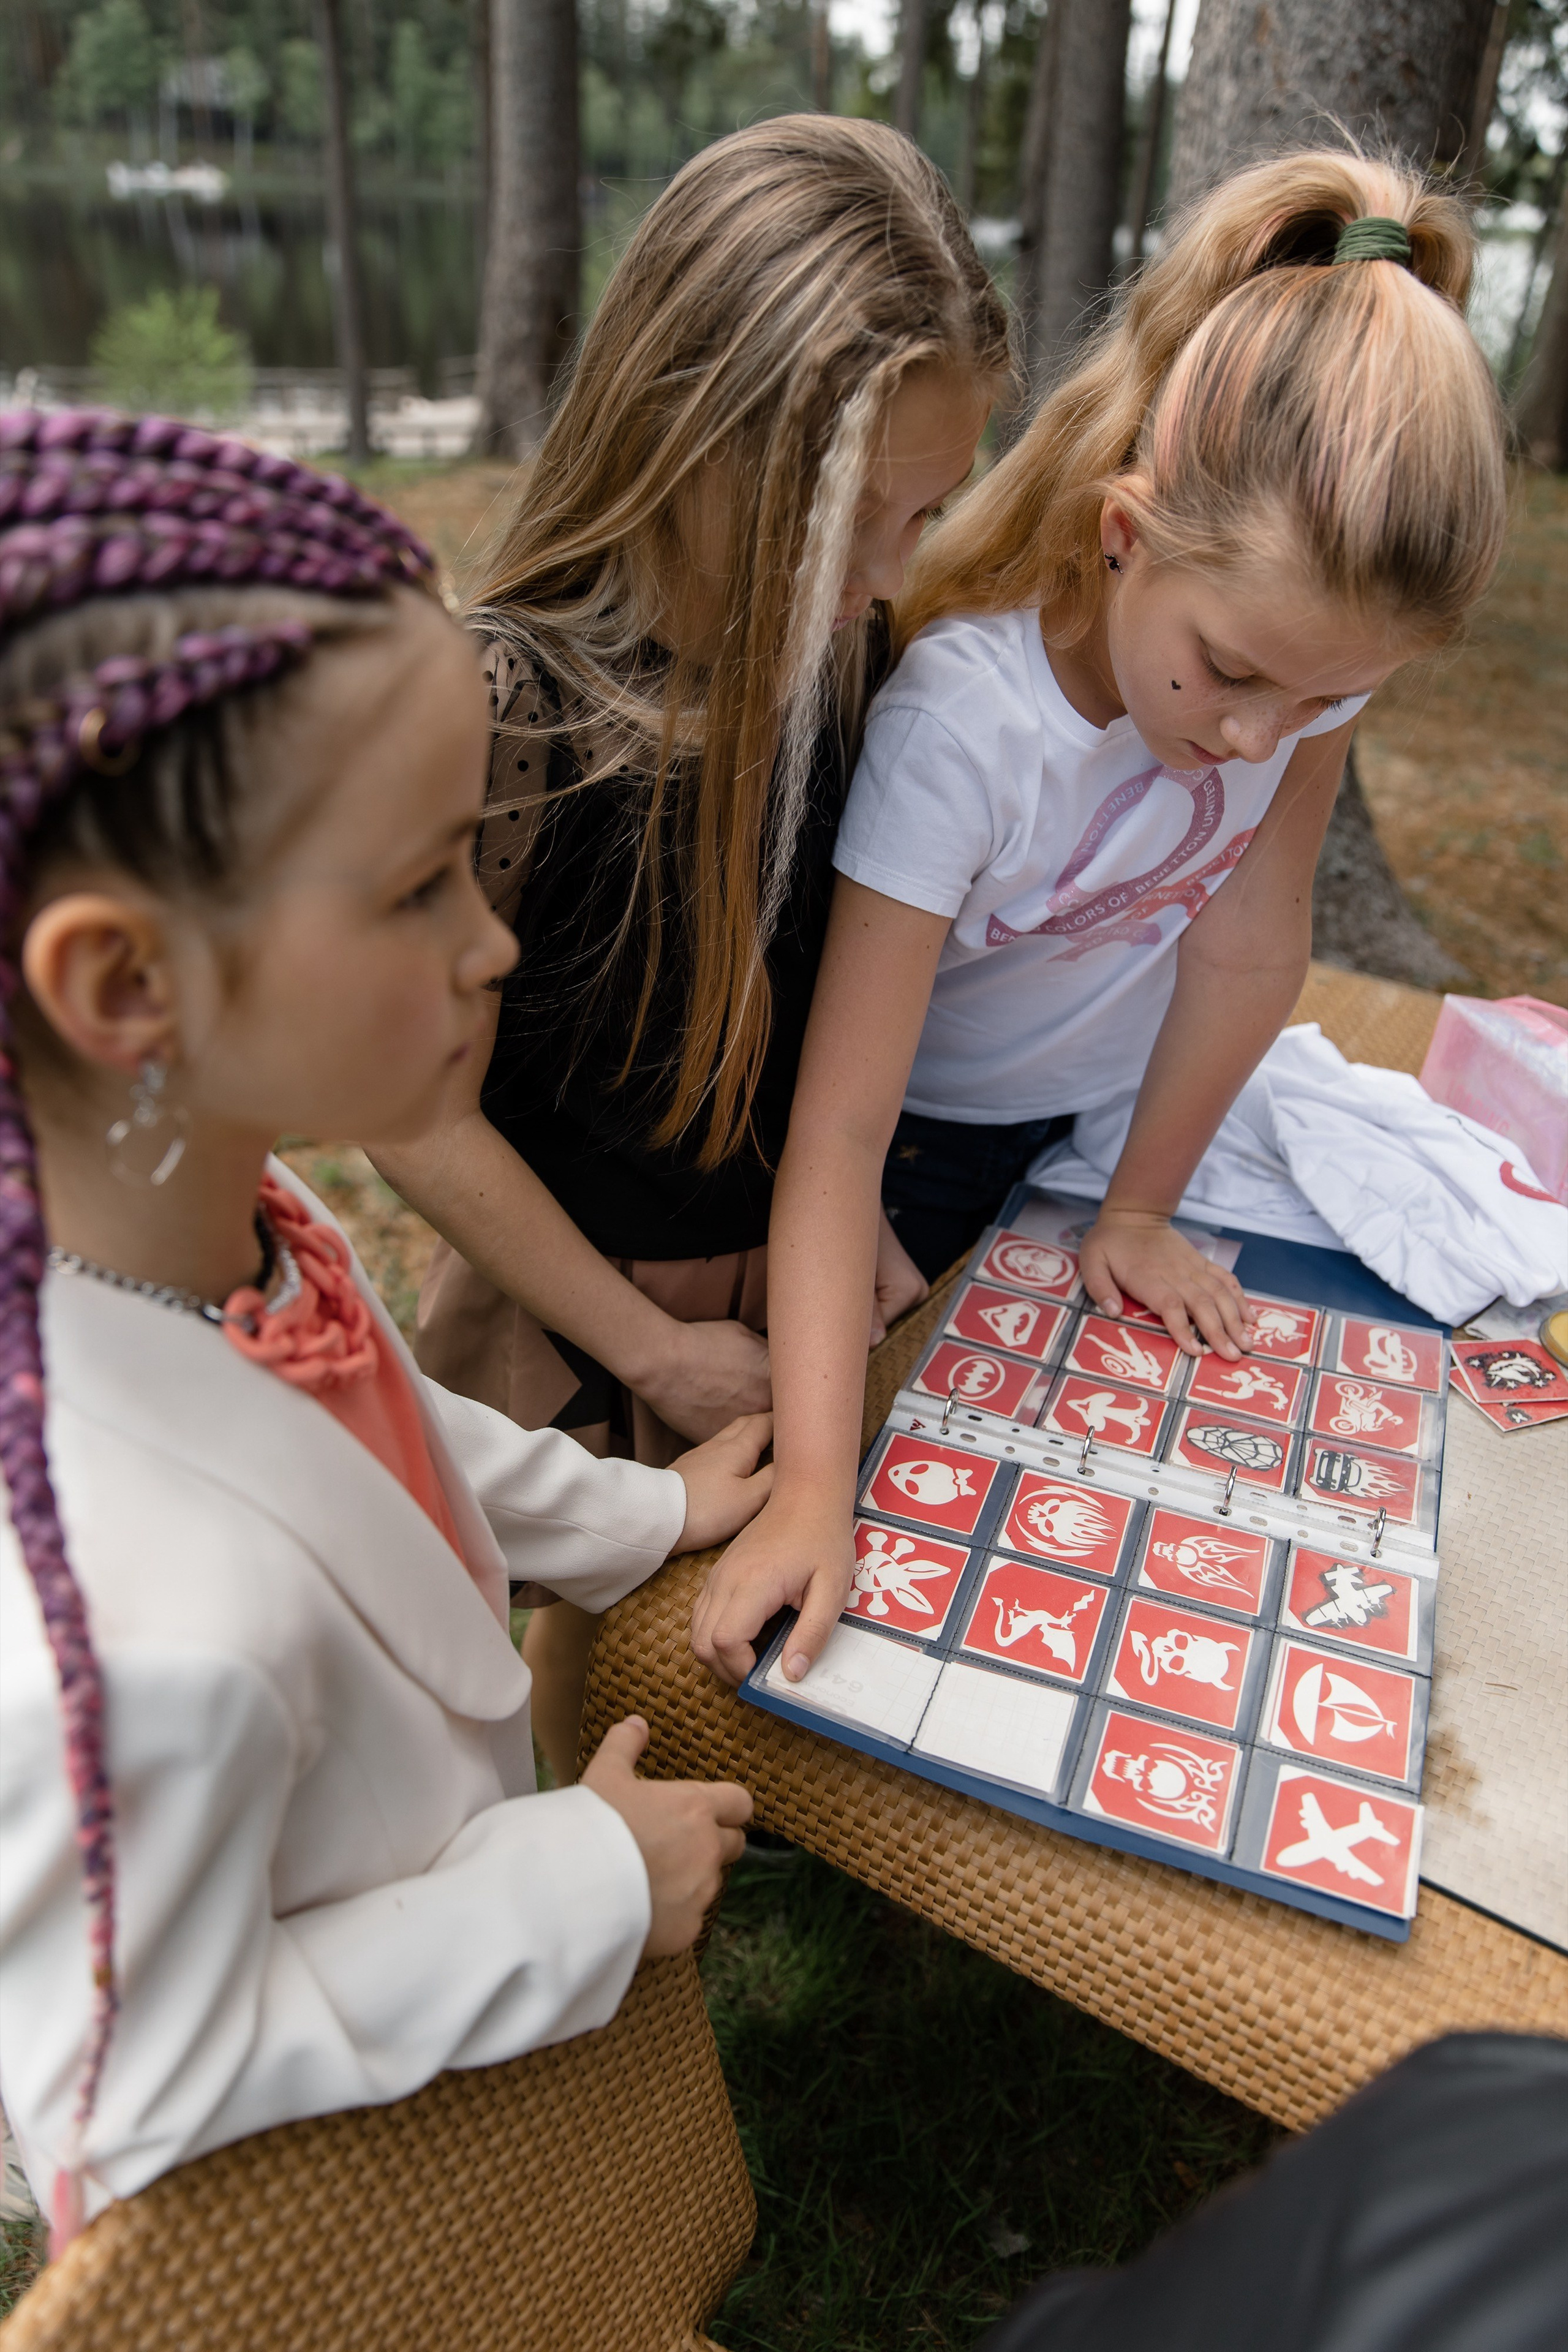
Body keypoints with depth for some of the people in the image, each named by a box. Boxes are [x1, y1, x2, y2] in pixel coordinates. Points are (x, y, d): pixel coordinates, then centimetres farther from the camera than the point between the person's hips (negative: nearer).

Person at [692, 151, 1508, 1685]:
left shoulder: (1317, 626, -24)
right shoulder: (959, 719, -38)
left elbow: (1250, 939, -14)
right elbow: (840, 1129, -39)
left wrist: (1140, 1209, -6)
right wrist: (814, 1491, -44)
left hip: (1103, 1099, 4)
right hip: (924, 1116, -4)